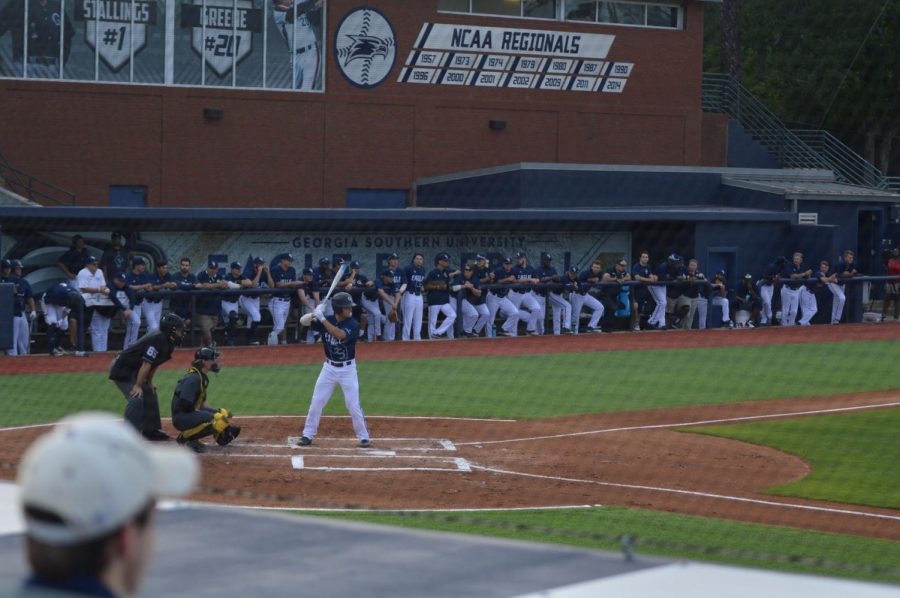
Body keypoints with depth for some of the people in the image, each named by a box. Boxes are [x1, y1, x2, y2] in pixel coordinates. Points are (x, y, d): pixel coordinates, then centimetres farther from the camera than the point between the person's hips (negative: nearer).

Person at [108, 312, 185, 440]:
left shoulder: (167, 342, 5)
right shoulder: (157, 340, -26)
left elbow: (154, 363, 14)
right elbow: (146, 364, -27)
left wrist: (149, 382, 13)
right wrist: (138, 386, -24)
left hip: (132, 371, 11)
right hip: (122, 370, -11)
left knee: (150, 393, 17)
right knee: (136, 398, -21)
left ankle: (151, 430, 27)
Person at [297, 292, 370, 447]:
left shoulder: (353, 324, -16)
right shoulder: (326, 320, -5)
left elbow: (340, 334, -35)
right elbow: (303, 321, -9)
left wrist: (322, 318, -38)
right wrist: (315, 313, -30)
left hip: (348, 369, -3)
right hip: (329, 368, 3)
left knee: (353, 405, -2)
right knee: (316, 402, 4)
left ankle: (363, 437, 11)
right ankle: (308, 435, 15)